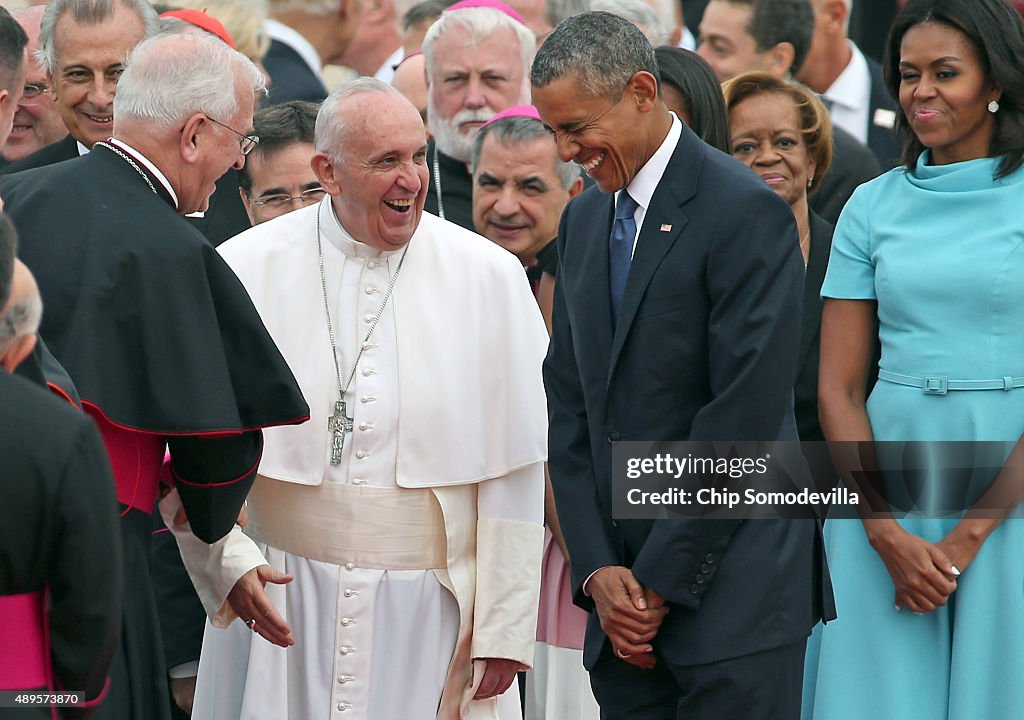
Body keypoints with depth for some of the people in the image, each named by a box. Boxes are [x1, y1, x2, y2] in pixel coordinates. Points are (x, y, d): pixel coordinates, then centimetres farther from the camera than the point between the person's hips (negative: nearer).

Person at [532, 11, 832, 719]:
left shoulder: (745, 210, -10)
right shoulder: (584, 220, 14)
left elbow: (746, 409, -15)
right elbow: (570, 403, 12)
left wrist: (664, 579, -13)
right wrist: (598, 570, 0)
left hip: (731, 580, -6)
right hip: (625, 585, 7)